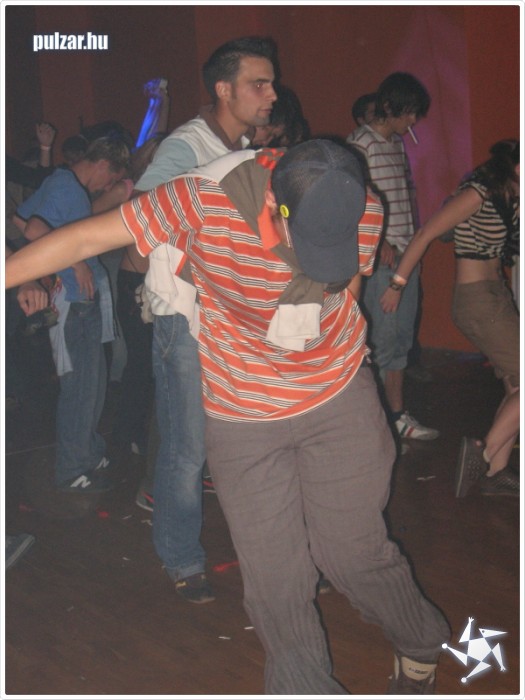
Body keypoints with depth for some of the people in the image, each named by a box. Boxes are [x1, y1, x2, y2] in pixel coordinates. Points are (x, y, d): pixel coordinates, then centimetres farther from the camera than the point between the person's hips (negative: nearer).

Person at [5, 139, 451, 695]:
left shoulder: (365, 214, -15)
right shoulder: (203, 201, -23)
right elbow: (86, 238, -14)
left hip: (339, 400, 1)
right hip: (240, 418, 0)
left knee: (353, 550, 8)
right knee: (272, 578, 4)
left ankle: (420, 648, 38)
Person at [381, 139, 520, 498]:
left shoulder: (509, 196, 8)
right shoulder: (477, 194, -17)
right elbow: (426, 235, -16)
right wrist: (398, 284, -12)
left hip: (499, 293, 9)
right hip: (478, 299, -9)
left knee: (515, 387, 9)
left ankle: (497, 472, 16)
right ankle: (483, 453, 1)